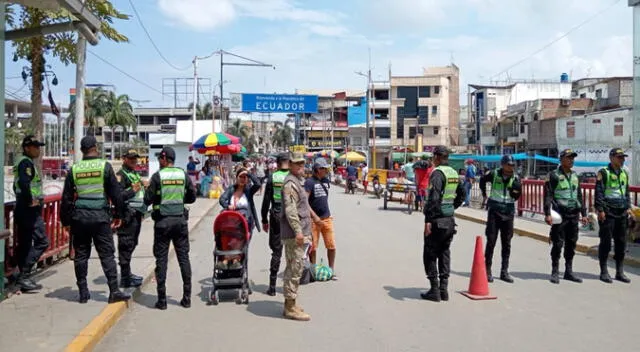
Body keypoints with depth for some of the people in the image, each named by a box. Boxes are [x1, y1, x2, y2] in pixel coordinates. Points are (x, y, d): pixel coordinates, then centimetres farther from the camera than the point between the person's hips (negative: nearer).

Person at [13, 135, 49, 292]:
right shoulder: (26, 162, -12)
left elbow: (17, 185, 26)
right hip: (30, 209, -11)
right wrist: (30, 201, -20)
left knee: (24, 244, 12)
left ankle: (23, 278, 17)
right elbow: (24, 182, -29)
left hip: (22, 208, 11)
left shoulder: (21, 162, 19)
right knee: (42, 241, -11)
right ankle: (24, 276, -11)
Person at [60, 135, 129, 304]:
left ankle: (83, 292, 14)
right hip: (100, 216, -2)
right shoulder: (105, 166, -4)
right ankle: (114, 291, -2)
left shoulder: (74, 169, 4)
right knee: (107, 254, 1)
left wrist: (66, 220, 14)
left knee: (81, 255, 10)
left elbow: (67, 197, 7)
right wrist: (118, 215, 6)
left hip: (79, 217, 3)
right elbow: (116, 193, -3)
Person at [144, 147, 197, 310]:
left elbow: (148, 200, -7)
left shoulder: (158, 176, -8)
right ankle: (187, 298, 11)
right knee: (183, 257, 8)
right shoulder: (184, 175, 2)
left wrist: (147, 190, 13)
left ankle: (162, 300, 6)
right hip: (180, 220, 3)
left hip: (162, 221, -3)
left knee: (161, 259, 4)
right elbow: (192, 197, 7)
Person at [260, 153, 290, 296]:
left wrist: (264, 220, 8)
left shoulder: (272, 177, -2)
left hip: (276, 216, 1)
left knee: (276, 251, 8)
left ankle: (272, 286, 10)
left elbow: (266, 200, 0)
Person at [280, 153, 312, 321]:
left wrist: (305, 232, 29)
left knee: (292, 269, 15)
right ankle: (290, 308, -2)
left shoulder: (297, 181, 20)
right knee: (295, 270, -8)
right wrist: (298, 231, -27)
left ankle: (290, 304, 25)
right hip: (294, 233, -11)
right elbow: (290, 209, -22)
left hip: (299, 233, 11)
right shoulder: (290, 183, -13)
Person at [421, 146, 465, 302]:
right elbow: (462, 194, 24)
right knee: (444, 254, 14)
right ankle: (443, 289, 15)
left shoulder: (438, 173, -15)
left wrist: (428, 220, -24)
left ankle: (435, 291, 2)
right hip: (450, 219, 8)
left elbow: (433, 198, -24)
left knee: (430, 255, 1)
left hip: (436, 220, -8)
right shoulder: (454, 173, 11)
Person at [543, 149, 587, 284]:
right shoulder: (554, 175, -4)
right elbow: (548, 195, -10)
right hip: (560, 215, -6)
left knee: (571, 244, 10)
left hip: (574, 215, 6)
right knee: (558, 244, -4)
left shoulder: (575, 176, 15)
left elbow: (579, 196, 21)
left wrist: (583, 213, 16)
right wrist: (547, 214, -18)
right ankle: (555, 272, 5)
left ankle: (569, 271, 20)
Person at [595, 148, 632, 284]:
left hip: (622, 213, 7)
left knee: (621, 243, 9)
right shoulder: (603, 173, -7)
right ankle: (604, 272, 6)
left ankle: (620, 272, 17)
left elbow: (627, 192, 22)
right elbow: (598, 192, -11)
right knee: (606, 243, -2)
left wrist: (628, 207, 12)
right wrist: (600, 210, -16)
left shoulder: (624, 173, 15)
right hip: (608, 213, -7)